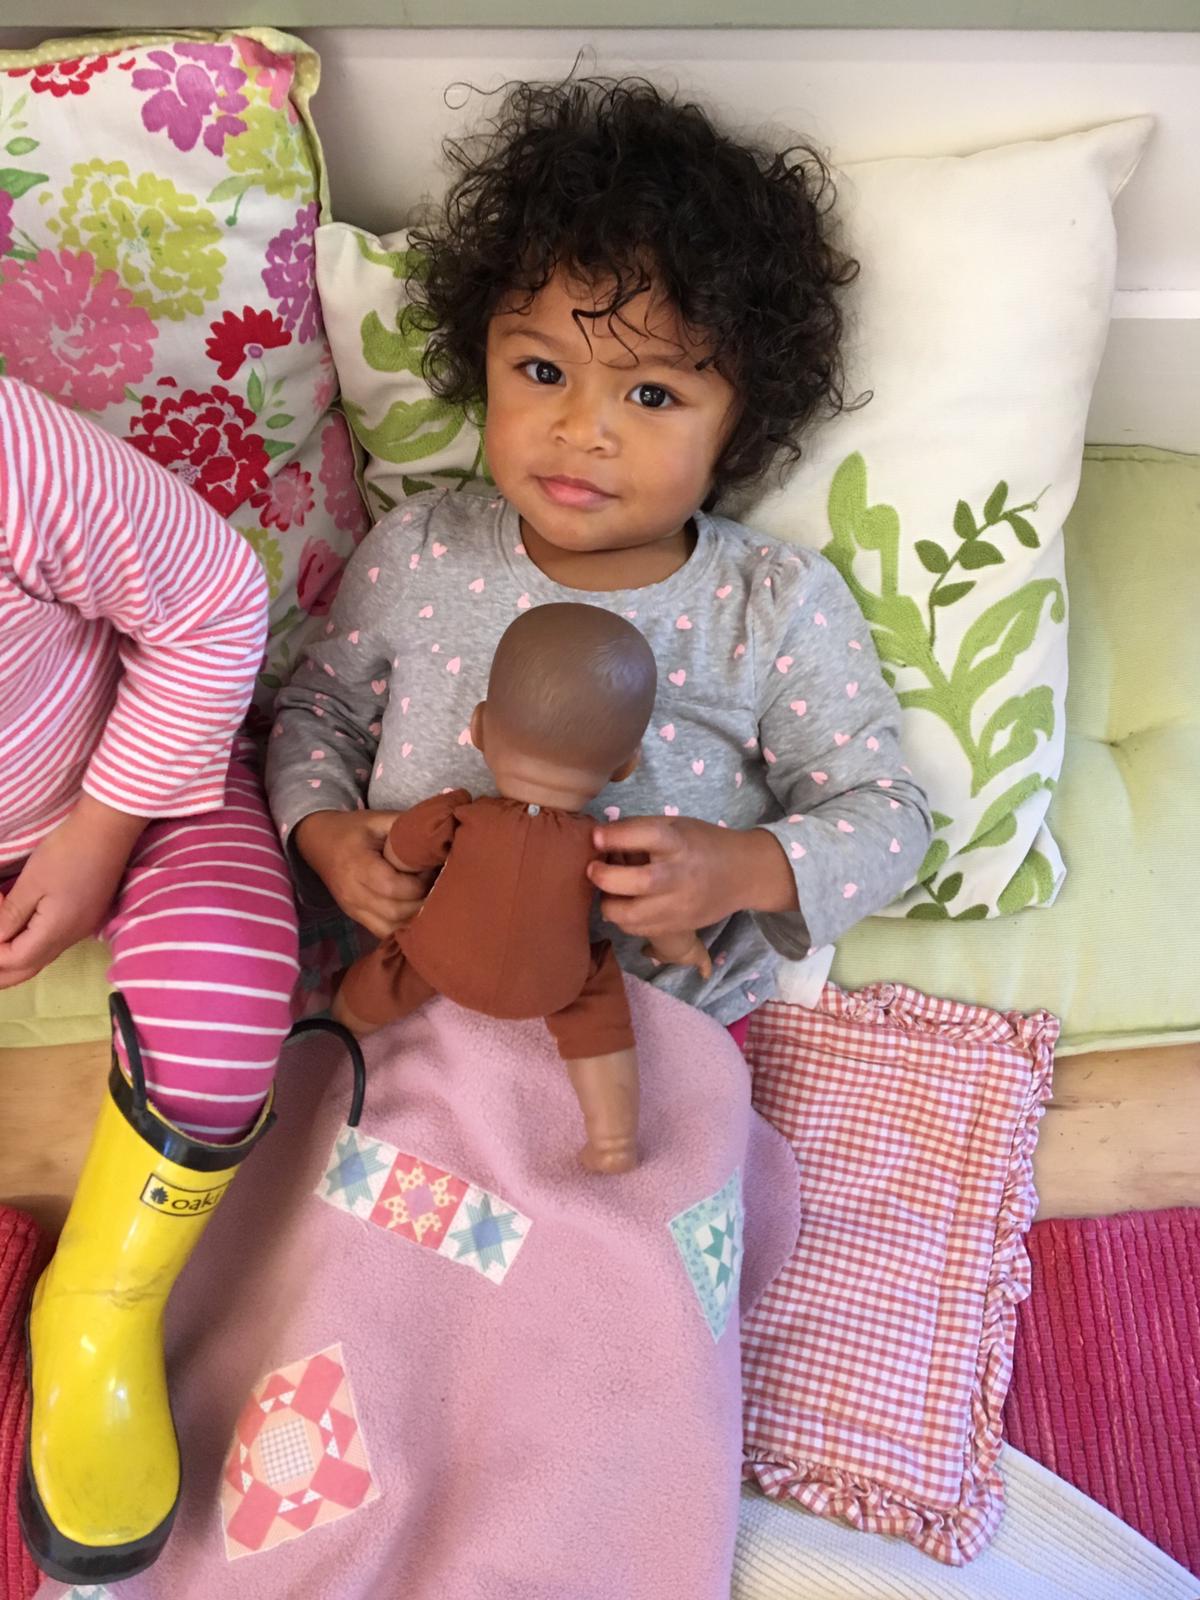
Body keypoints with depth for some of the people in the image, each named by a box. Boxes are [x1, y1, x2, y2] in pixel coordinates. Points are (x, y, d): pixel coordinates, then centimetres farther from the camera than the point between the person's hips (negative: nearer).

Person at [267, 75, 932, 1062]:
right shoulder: (416, 556, -1)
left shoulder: (779, 609, -8)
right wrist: (323, 831, -6)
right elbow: (321, 707, 14)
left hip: (671, 1018, -1)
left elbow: (885, 812, -2)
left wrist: (746, 869, -22)